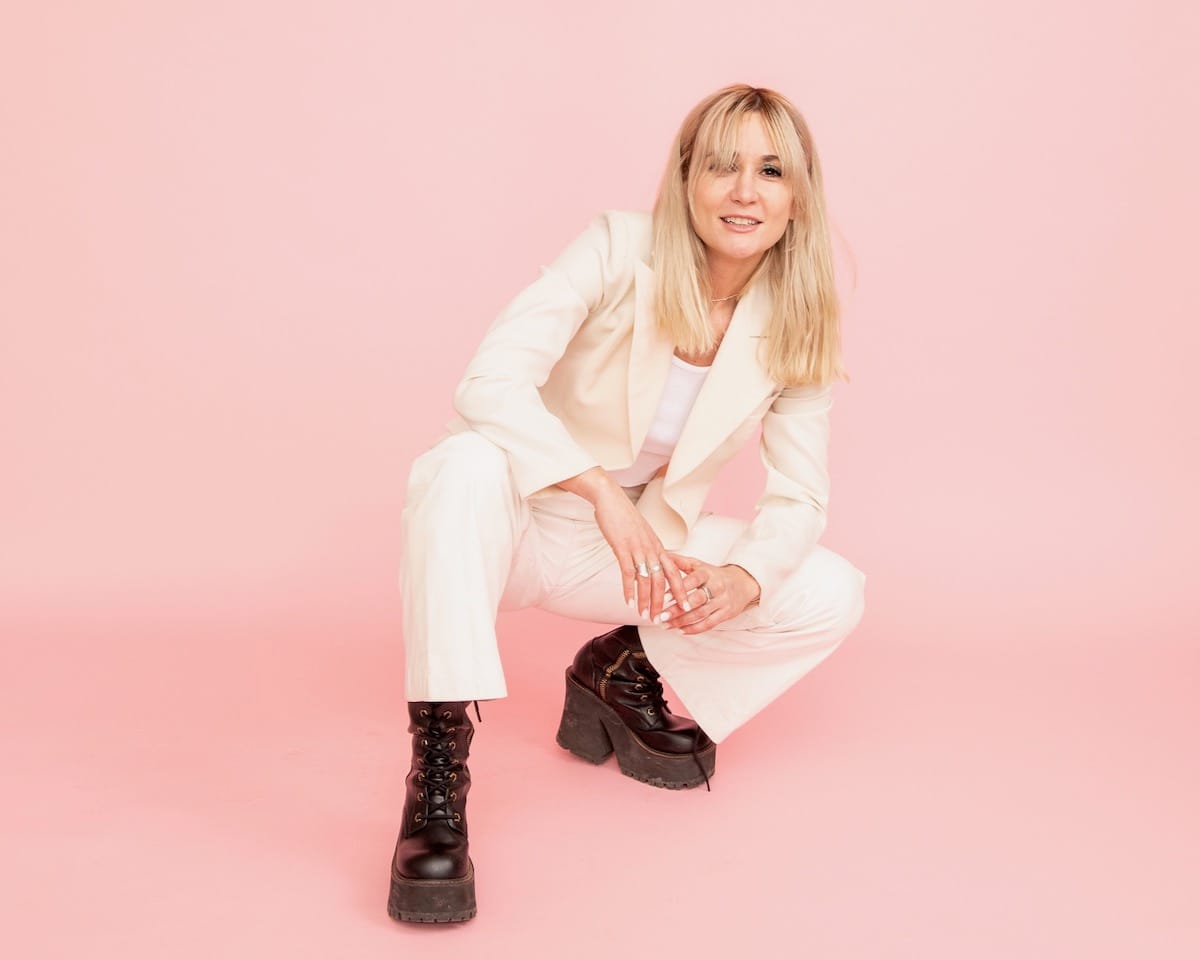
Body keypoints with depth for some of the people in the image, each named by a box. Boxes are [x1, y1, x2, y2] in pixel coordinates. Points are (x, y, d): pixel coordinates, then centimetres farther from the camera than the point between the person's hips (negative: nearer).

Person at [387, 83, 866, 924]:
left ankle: (623, 668, 9)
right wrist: (602, 489, -40)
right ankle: (438, 765, -32)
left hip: (644, 541, 4)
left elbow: (801, 498, -5)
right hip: (522, 524, -4)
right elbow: (489, 383, -28)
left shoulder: (791, 327, -5)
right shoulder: (620, 250, -17)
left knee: (835, 597, -12)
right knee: (471, 461, -38)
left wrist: (742, 579, -26)